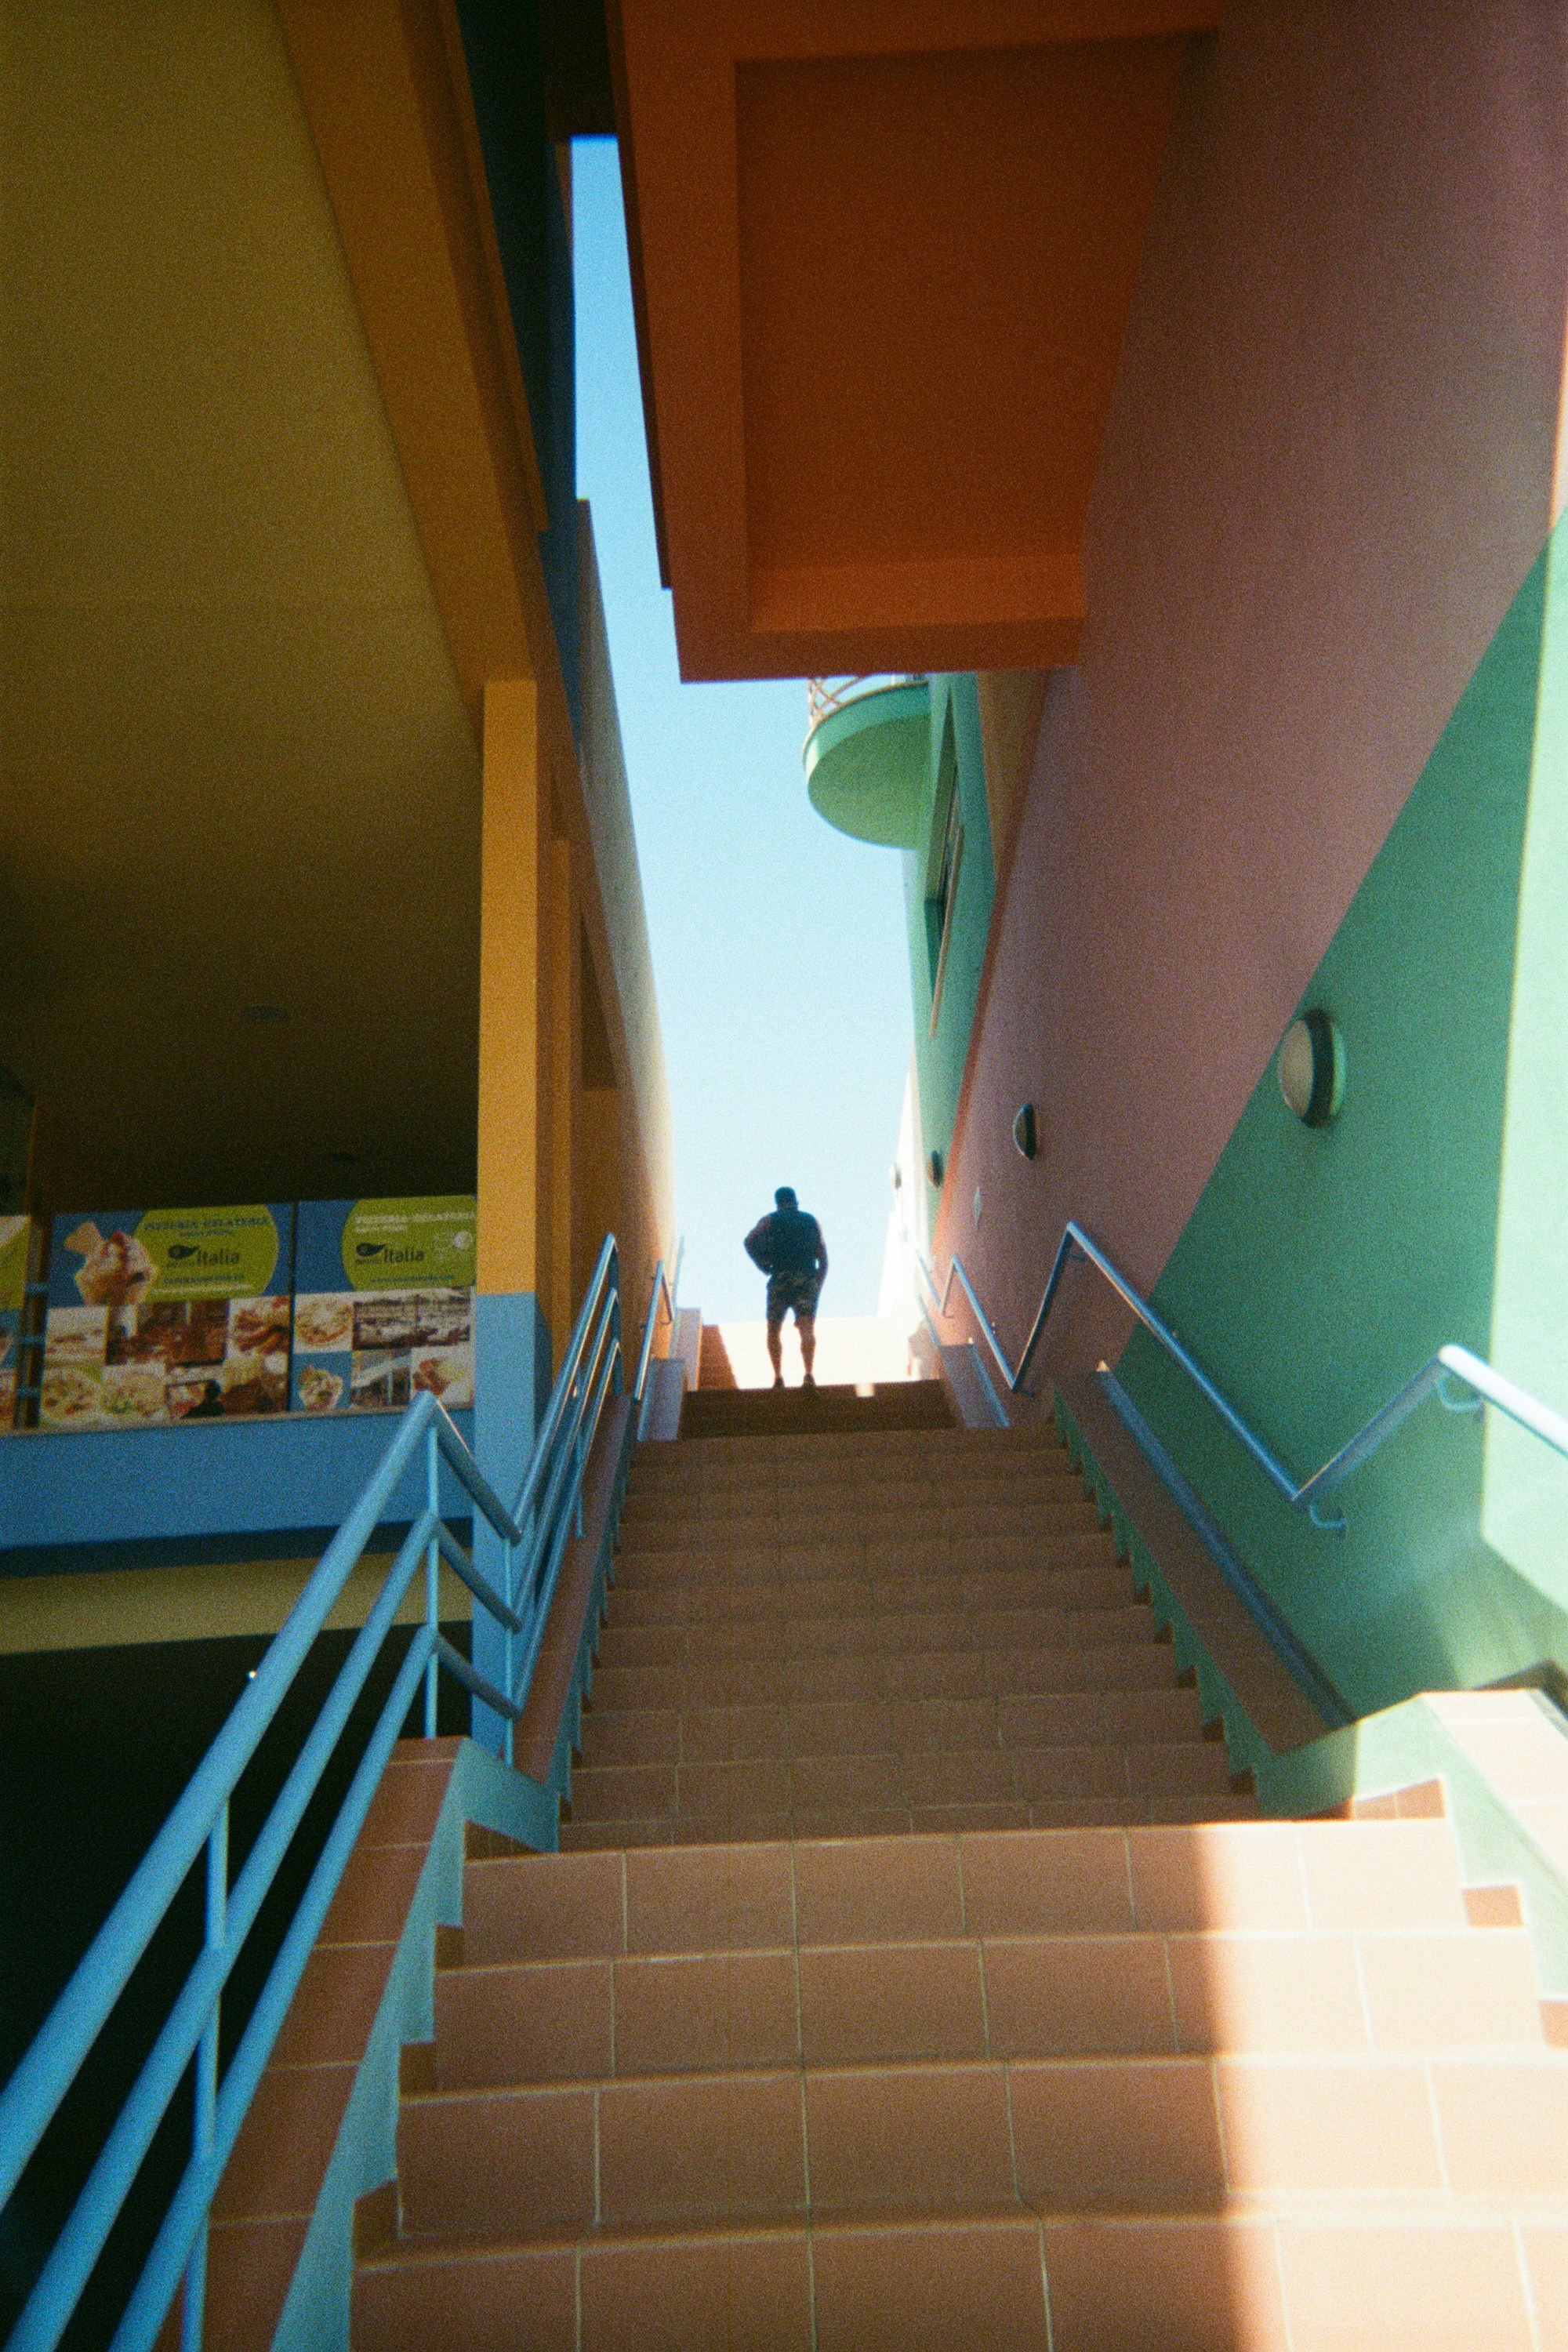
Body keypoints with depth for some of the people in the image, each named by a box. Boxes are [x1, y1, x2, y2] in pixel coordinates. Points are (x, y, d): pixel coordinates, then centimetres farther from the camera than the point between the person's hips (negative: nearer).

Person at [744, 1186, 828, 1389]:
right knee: (807, 1328, -13)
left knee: (774, 1331, 16)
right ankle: (809, 1374, -35)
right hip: (808, 1281, 1)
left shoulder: (769, 1220, 14)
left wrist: (763, 1266, 5)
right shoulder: (812, 1222, 20)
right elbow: (824, 1261, 17)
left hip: (781, 1279, -1)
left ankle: (778, 1376, 5)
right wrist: (817, 1288, 22)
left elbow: (749, 1241, -3)